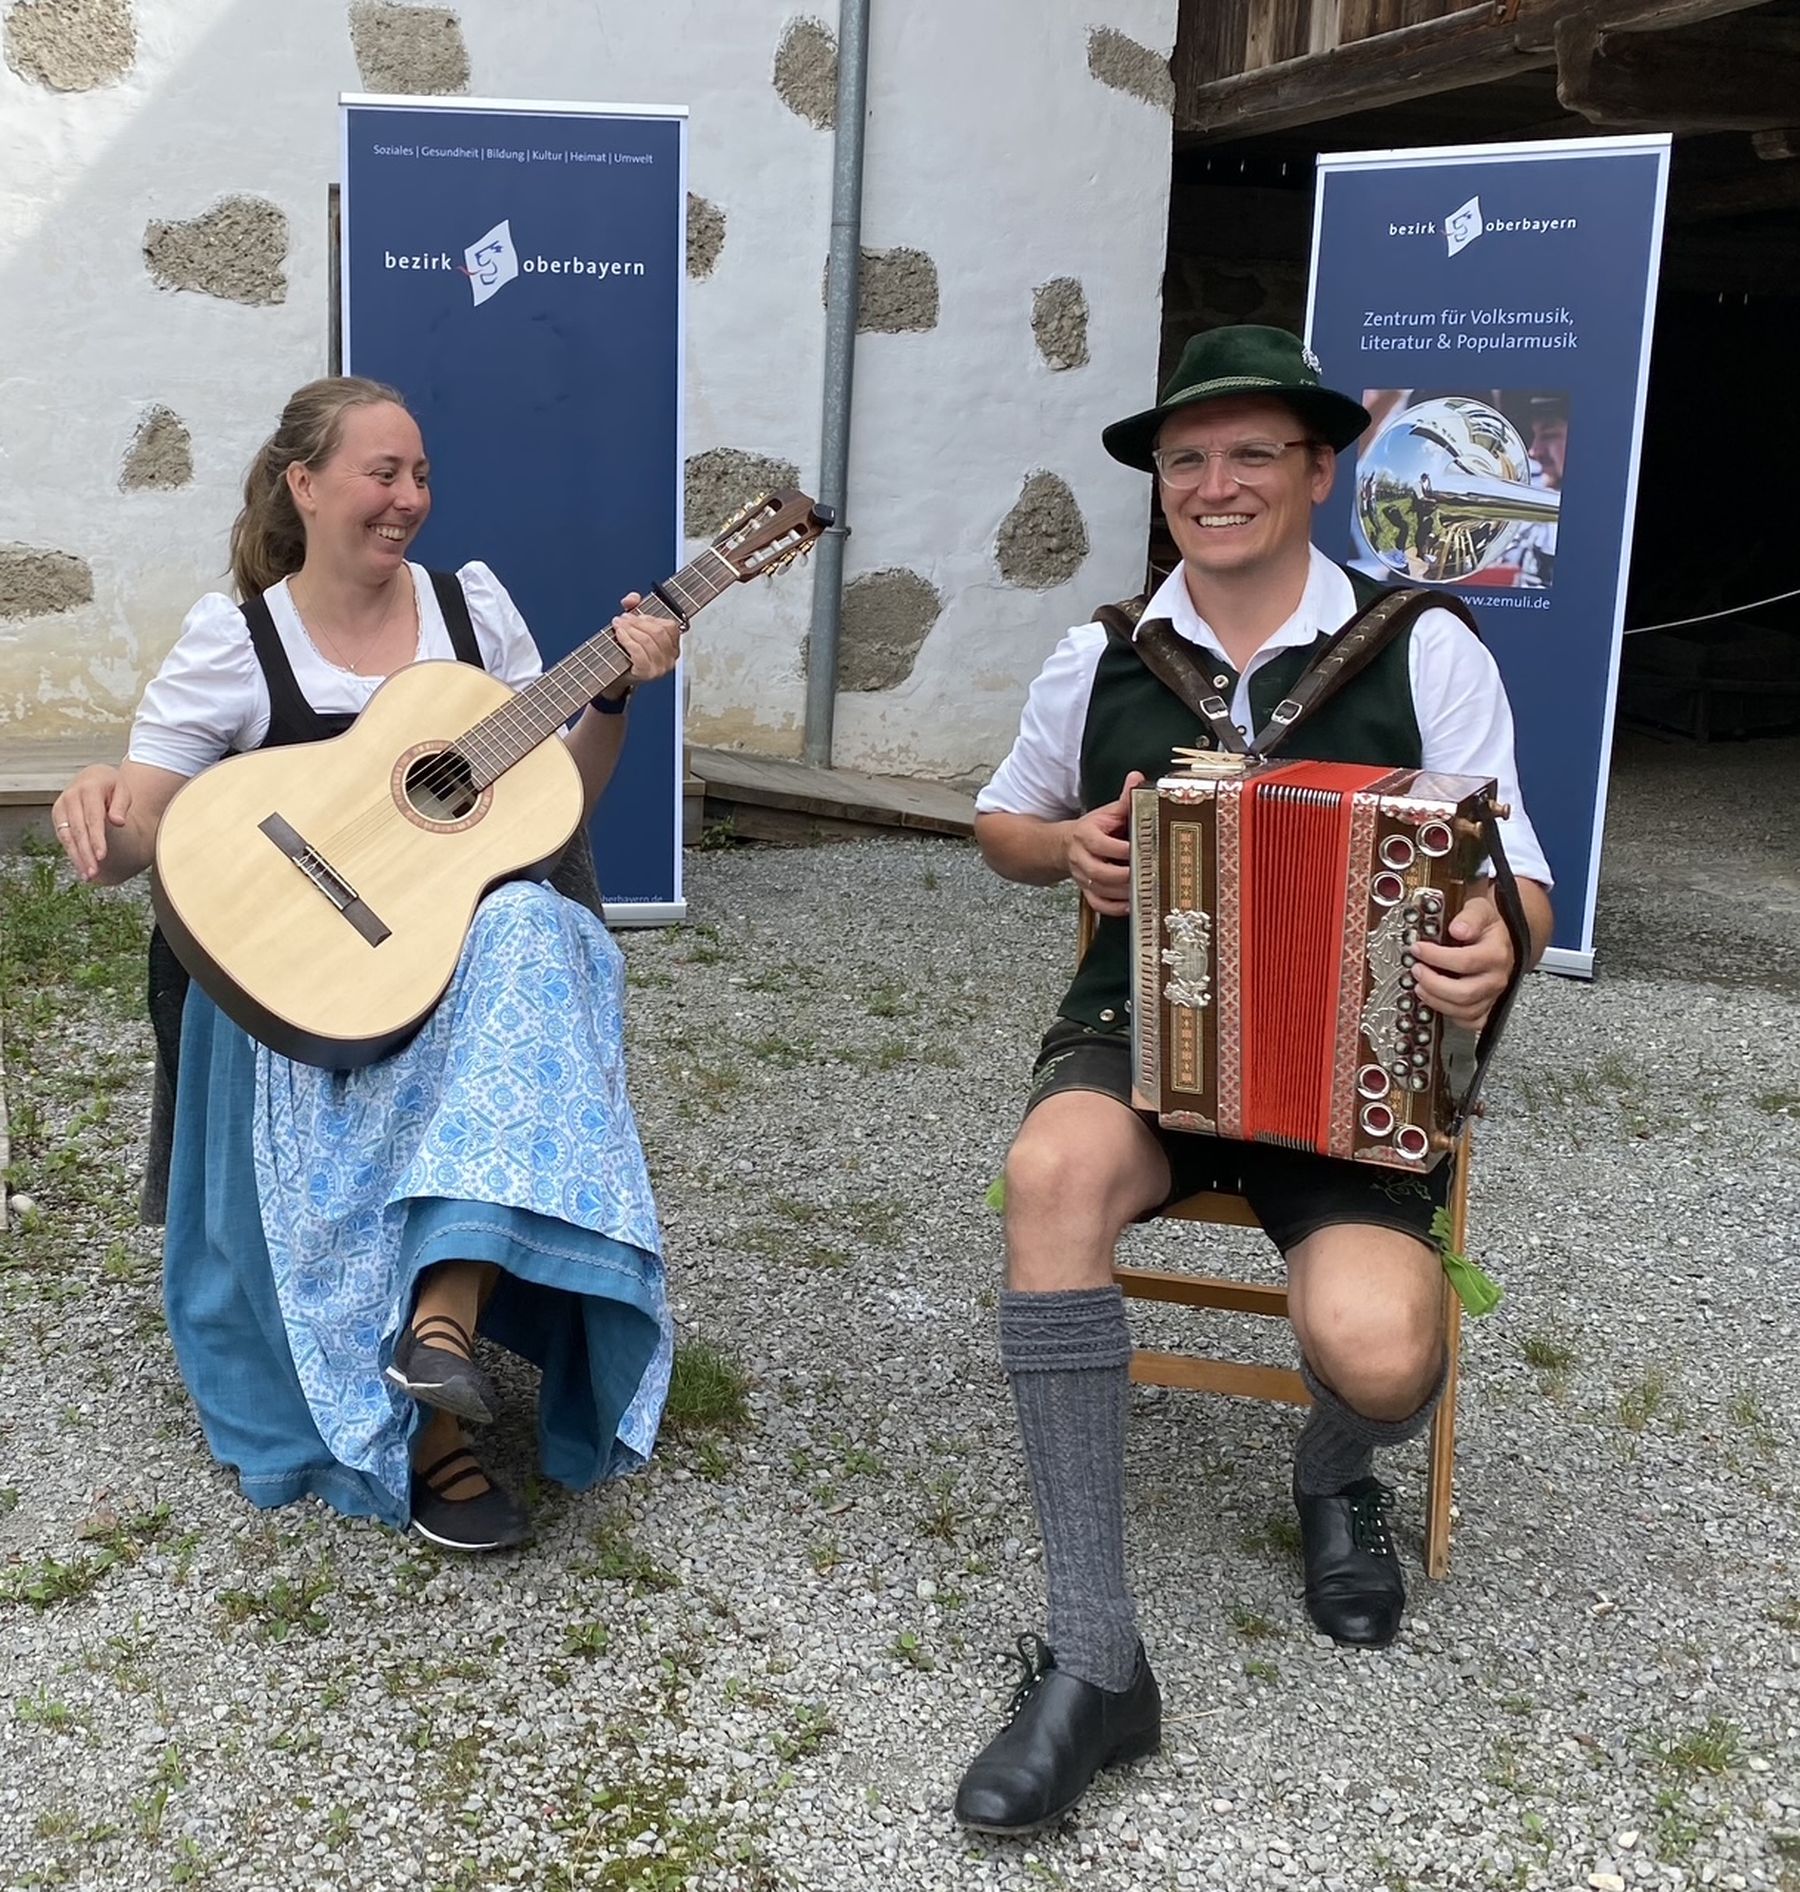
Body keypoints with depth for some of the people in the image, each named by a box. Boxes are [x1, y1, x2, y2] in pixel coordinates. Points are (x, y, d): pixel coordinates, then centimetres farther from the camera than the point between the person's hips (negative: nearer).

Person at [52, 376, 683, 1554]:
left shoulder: (472, 602, 8)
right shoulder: (234, 637, 0)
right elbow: (129, 842, -4)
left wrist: (615, 698, -4)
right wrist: (100, 803, -28)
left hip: (478, 924, 2)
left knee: (535, 933, -33)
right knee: (338, 1143, -31)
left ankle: (443, 1314, -39)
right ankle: (425, 1435, -14)